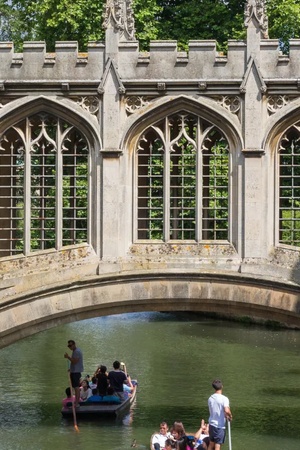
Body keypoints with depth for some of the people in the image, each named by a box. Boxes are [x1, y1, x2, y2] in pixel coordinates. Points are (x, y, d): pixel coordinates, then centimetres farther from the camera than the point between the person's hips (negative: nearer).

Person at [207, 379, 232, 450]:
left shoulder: (210, 398, 3)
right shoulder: (224, 399, -16)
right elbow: (226, 410, -31)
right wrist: (230, 416, -9)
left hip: (211, 424, 6)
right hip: (220, 426, -6)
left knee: (211, 444, 19)